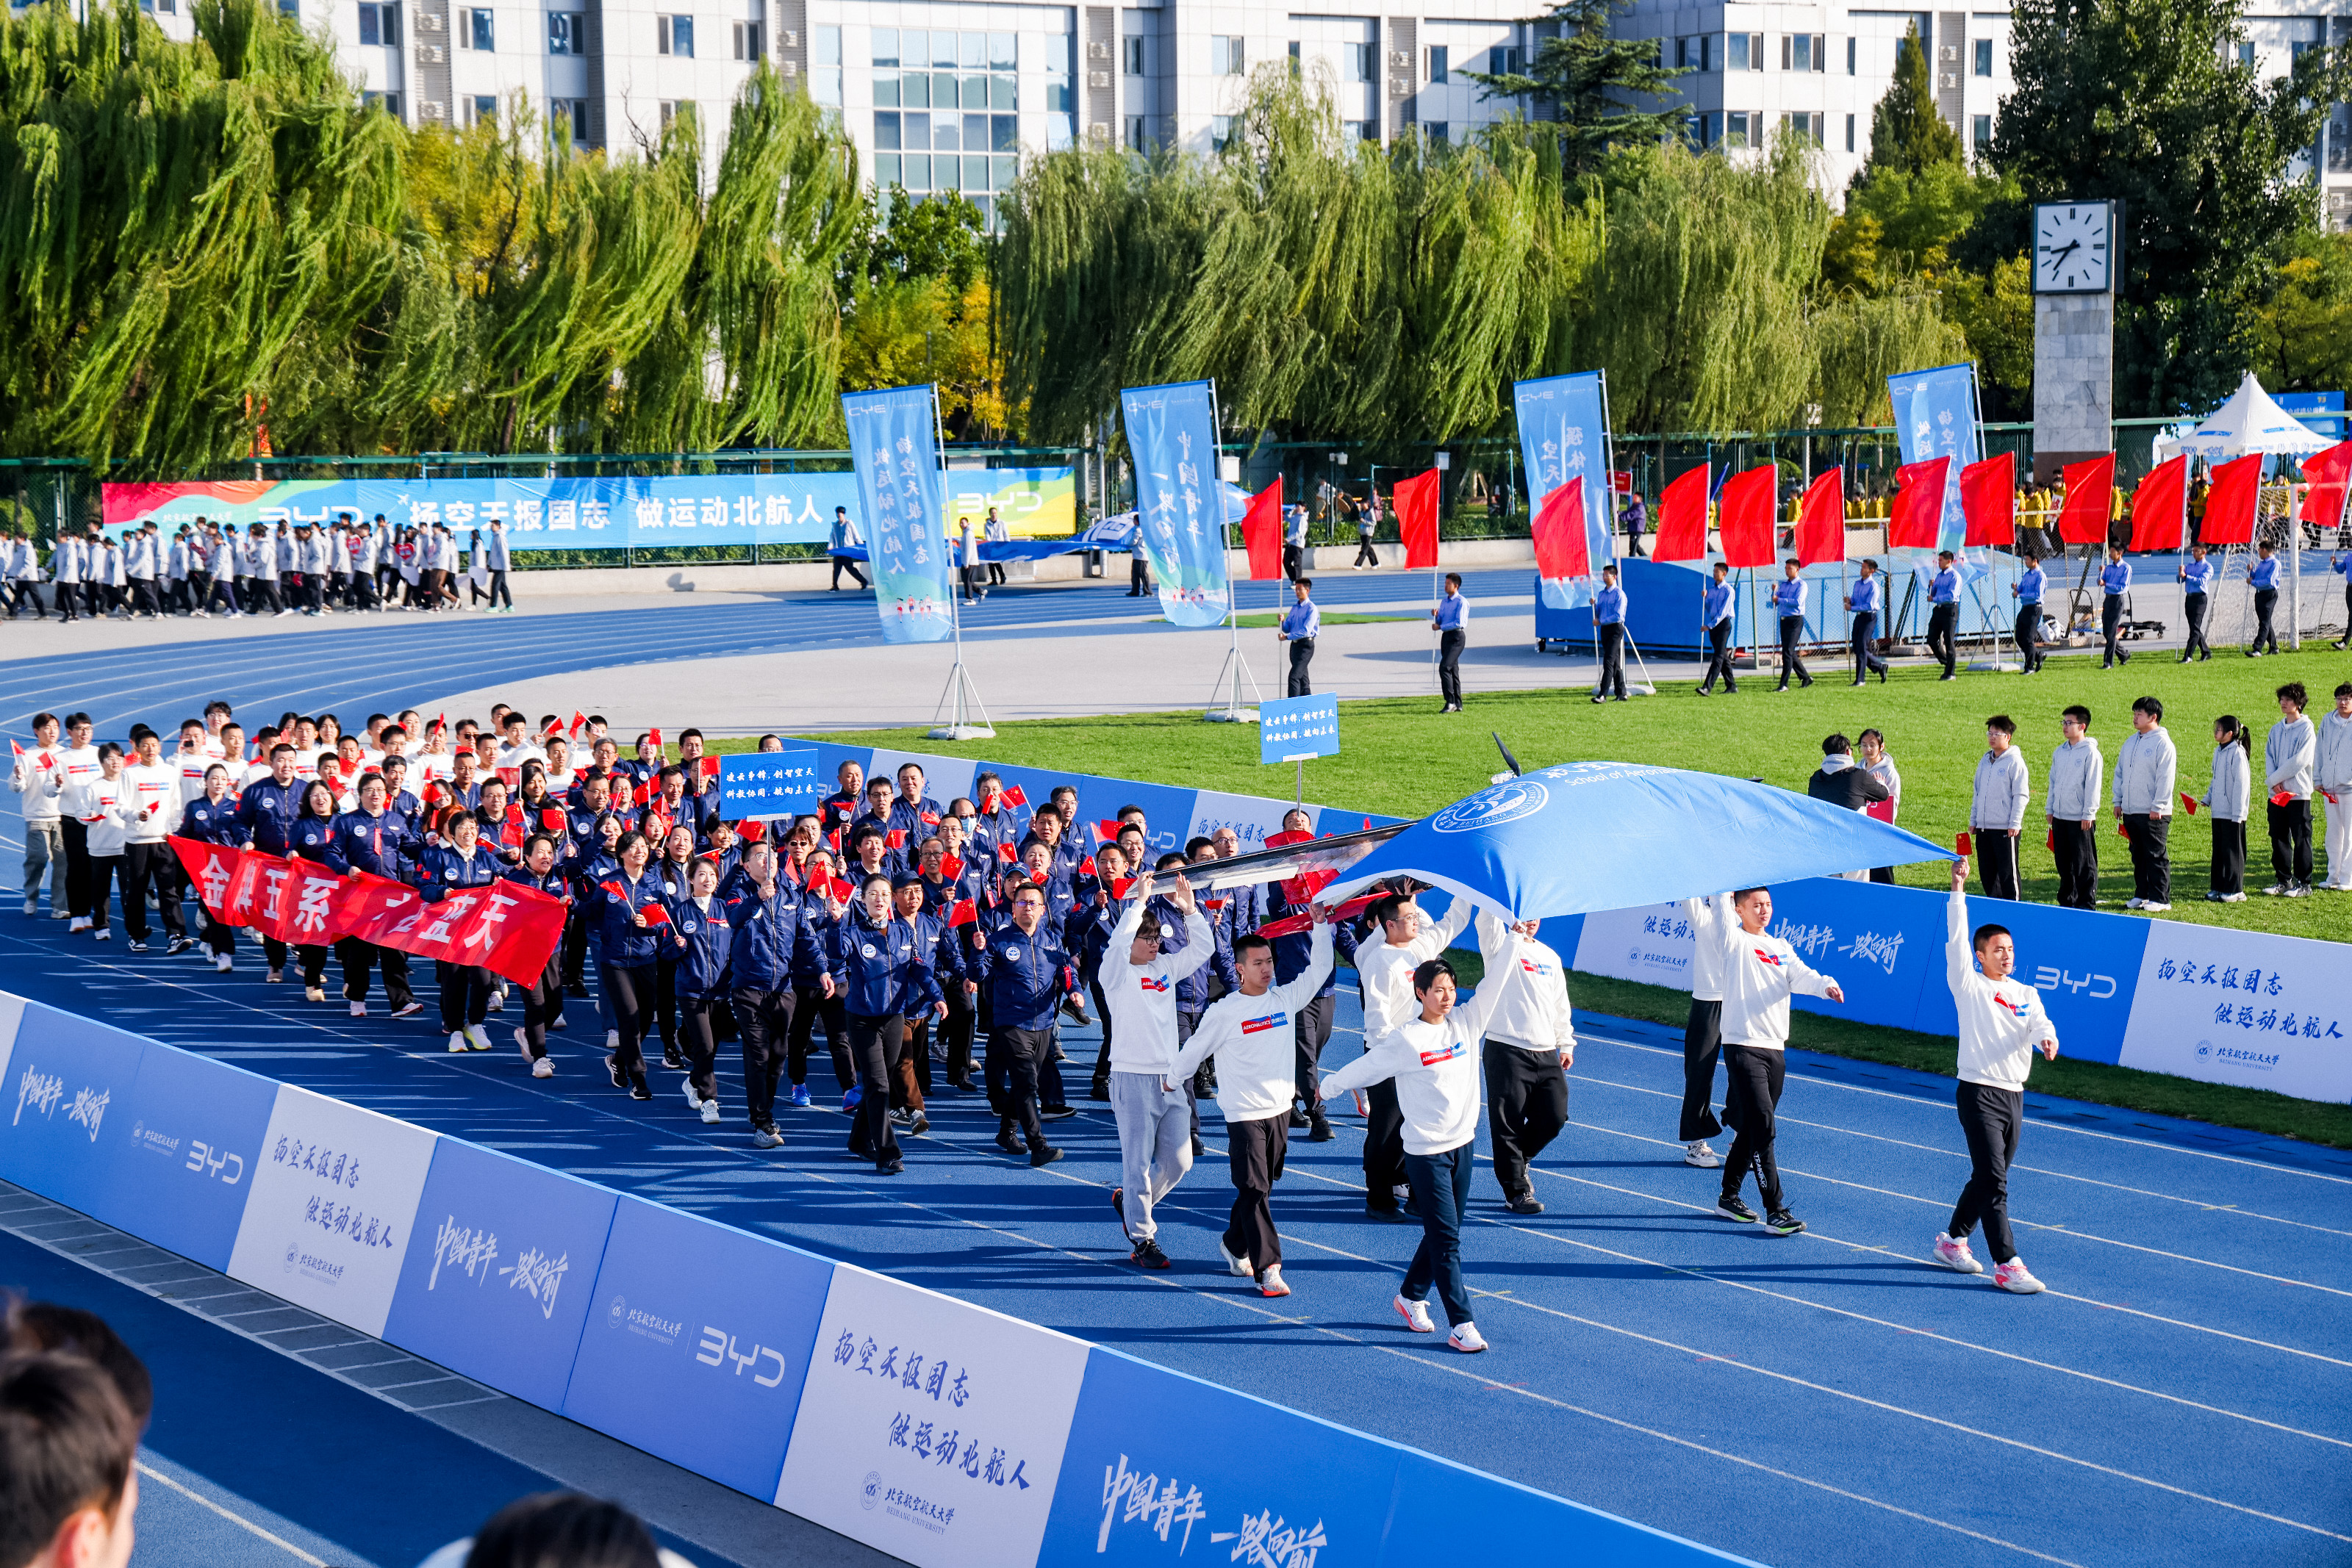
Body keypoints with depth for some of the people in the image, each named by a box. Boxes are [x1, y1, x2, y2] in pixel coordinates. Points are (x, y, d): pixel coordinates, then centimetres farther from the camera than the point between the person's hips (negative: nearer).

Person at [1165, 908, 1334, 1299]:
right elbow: (1195, 1049, 2)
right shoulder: (1224, 1012, -10)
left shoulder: (1285, 998, 3)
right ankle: (1268, 1269, -7)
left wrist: (1322, 925, -3)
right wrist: (1171, 1082, 13)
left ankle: (1234, 1244, 34)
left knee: (1261, 1187, 14)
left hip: (1280, 1109, 5)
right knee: (1253, 1192, -6)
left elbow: (1319, 970, 5)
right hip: (1244, 1114, -5)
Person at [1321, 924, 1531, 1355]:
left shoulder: (1466, 1022, 2)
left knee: (1443, 1234, 14)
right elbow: (1364, 1067, 0)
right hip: (1426, 1152, -6)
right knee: (1446, 1239, -6)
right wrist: (1328, 1087, 11)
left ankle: (1411, 1297, 34)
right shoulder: (1405, 1040, -12)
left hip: (1463, 1144, 6)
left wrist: (1513, 937, -7)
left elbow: (1495, 981, 0)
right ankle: (1461, 1325, -5)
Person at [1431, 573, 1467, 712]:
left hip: (1457, 637, -9)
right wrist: (1435, 616, -1)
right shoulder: (1444, 601, 16)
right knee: (1453, 670, 11)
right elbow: (1439, 622, 20)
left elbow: (1459, 623, -18)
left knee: (1444, 668, -18)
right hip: (1446, 637, 9)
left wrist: (1440, 627, -16)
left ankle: (1450, 702, -17)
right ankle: (1458, 704, 15)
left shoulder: (1462, 602, -10)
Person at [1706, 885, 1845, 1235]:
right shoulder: (1735, 942, 0)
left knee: (1751, 1128, 15)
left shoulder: (1781, 948, 14)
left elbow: (1801, 976, -1)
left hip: (1775, 1049, 6)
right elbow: (1724, 908, -12)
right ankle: (1775, 1212, -13)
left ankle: (1729, 1197, 30)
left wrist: (1825, 984, -20)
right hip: (1743, 1046, -6)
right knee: (1762, 1128, -12)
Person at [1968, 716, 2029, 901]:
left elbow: (2021, 795, -10)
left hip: (2006, 829, -7)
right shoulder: (1985, 761, 15)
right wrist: (1973, 820, 17)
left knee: (2008, 872, -4)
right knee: (1987, 872, 11)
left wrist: (2014, 824, -15)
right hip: (1983, 828, 7)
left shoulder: (2015, 761, -7)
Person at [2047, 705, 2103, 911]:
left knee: (2084, 863, -2)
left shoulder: (2090, 753, -10)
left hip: (2081, 819, -7)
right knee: (2064, 863, 12)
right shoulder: (2059, 752, 12)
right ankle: (2066, 901, 21)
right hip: (2060, 817, 7)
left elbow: (2093, 785, -12)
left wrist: (2089, 814, -15)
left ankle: (2087, 903, 4)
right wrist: (2050, 809, 17)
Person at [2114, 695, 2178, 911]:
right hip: (2131, 811, 8)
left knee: (2156, 856, -3)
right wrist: (2118, 801, 13)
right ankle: (2142, 895, 22)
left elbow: (2165, 778, -15)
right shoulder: (2130, 742, 14)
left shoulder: (2163, 743, -10)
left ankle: (2160, 899, 1)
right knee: (2138, 855, 13)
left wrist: (2157, 807, -18)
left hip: (2153, 814, -8)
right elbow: (2120, 773, 20)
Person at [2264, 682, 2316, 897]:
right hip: (2276, 794, 6)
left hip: (2299, 792, -6)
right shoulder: (2277, 729, 13)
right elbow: (2269, 756, 8)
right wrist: (2274, 783, -9)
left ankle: (2304, 883, 2)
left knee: (2301, 839, -2)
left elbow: (2299, 761, -14)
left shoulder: (2307, 729, -7)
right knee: (2279, 838, 8)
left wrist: (2274, 779, -11)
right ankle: (2283, 880, 17)